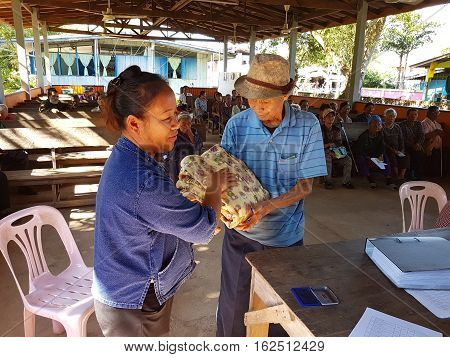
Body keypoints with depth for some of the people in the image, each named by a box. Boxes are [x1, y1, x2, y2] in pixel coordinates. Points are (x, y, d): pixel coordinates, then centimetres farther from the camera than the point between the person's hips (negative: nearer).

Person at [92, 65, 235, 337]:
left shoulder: (125, 156, -4)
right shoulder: (143, 182, -35)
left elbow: (170, 206, 6)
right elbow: (203, 230, -23)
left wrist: (209, 190, 1)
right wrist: (214, 190, -6)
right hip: (132, 307, -8)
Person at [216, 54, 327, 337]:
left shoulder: (307, 126, -12)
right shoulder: (237, 125, -9)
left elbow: (306, 186, -11)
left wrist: (266, 207, -27)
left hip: (286, 235, 0)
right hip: (241, 233, 0)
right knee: (233, 307, 14)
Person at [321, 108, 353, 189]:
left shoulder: (337, 129, 10)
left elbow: (339, 144, 4)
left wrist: (328, 144, -15)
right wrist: (329, 152, -21)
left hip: (335, 152, 4)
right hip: (323, 153, -4)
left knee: (348, 159, -21)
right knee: (328, 158, -37)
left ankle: (346, 181, -12)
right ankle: (328, 181, -25)